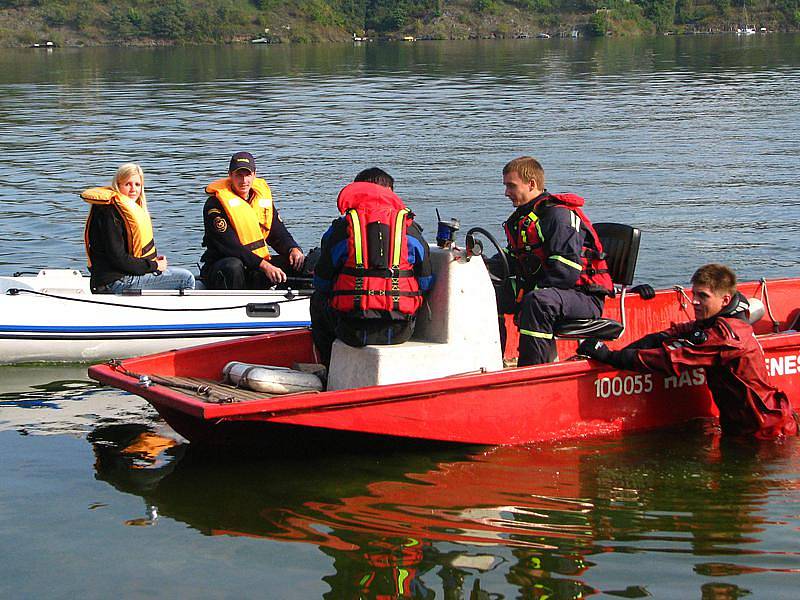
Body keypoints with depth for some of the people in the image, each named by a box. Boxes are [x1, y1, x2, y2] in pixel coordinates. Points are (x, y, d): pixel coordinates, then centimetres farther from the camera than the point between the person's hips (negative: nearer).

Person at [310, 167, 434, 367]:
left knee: (318, 300, 30)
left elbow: (322, 283, 9)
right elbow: (426, 283, 10)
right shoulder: (410, 227, 7)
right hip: (400, 331, 2)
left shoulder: (341, 228, 4)